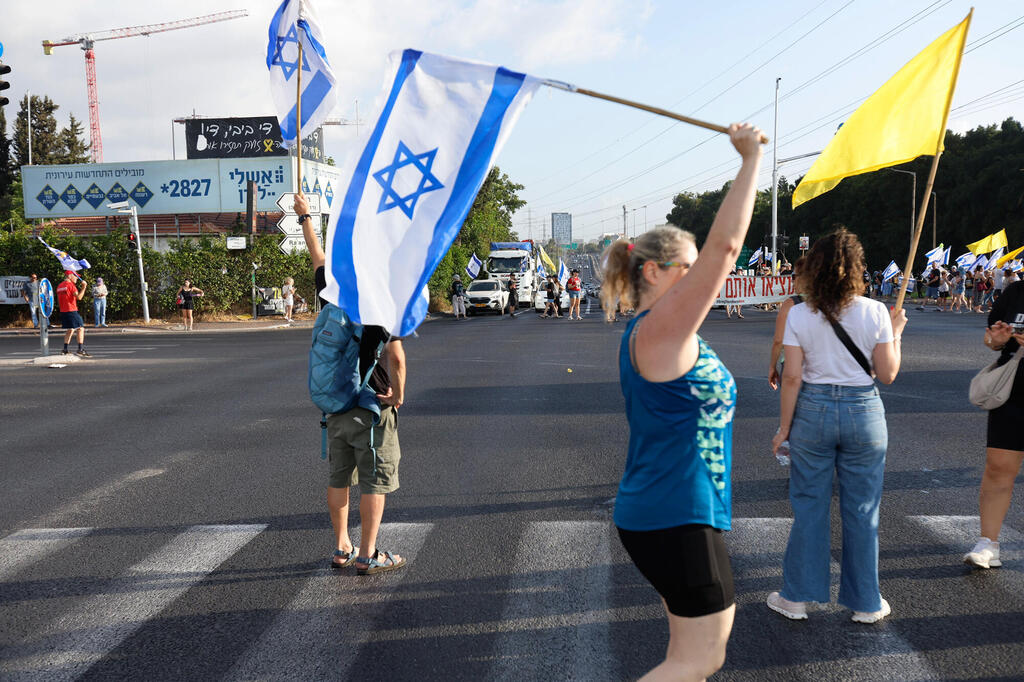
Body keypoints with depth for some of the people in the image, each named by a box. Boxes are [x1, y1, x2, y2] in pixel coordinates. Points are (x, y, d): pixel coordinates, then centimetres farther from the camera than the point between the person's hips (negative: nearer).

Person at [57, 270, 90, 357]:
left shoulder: (59, 286, 15)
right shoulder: (70, 285, -10)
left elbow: (58, 301, 20)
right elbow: (79, 297, -20)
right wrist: (83, 287, -14)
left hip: (63, 311, 9)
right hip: (71, 311, -9)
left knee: (70, 330, 16)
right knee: (81, 328, -6)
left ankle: (65, 350, 11)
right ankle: (80, 349, -12)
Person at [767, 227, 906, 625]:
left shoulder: (799, 315, -7)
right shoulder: (875, 312, -7)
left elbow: (792, 376, -7)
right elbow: (888, 374, -3)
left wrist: (784, 427, 1)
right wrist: (896, 334, 12)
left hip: (812, 412, 0)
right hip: (863, 412, 0)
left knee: (809, 506, 10)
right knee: (861, 510, 10)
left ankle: (796, 598, 18)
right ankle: (865, 603, 22)